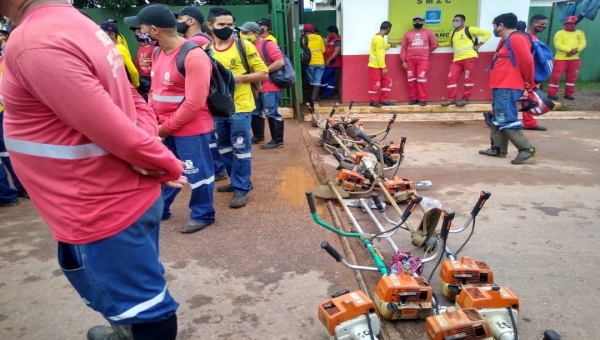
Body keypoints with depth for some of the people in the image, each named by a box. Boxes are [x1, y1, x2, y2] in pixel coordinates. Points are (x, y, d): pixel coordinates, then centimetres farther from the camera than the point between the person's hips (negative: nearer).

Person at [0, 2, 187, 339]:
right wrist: (150, 150, -8)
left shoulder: (33, 43, -22)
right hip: (128, 194, 10)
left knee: (143, 306, 11)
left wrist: (169, 167, -9)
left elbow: (118, 133, -25)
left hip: (101, 210, -10)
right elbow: (135, 102, 10)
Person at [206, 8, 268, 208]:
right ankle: (237, 182, 32)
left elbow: (263, 74, -5)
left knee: (240, 149, 2)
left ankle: (242, 189, 13)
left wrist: (239, 78, -17)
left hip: (240, 108, -5)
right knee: (224, 148, 15)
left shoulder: (244, 46, -6)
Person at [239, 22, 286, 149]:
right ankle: (258, 137, 30)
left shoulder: (267, 44, -12)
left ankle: (277, 141, 4)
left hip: (269, 87, -8)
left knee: (271, 114, -4)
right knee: (255, 112, 15)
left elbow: (280, 62, -20)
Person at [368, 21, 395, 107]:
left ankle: (383, 100, 17)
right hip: (375, 66, -10)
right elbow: (379, 54, -23)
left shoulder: (379, 37, 12)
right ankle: (373, 101, 9)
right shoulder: (379, 39, -20)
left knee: (387, 81, 12)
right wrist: (383, 67, -21)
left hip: (379, 66, 10)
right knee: (375, 84, -2)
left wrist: (389, 45, 47)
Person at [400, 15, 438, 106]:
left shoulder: (428, 33, 6)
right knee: (411, 79, 4)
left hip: (423, 59, -2)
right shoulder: (407, 34, 7)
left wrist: (426, 52, 11)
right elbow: (404, 48, 5)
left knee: (421, 78, -9)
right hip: (410, 60, 2)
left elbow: (434, 45, 11)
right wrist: (403, 61, -2)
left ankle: (422, 99, -3)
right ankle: (413, 98, 14)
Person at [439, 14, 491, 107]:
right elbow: (450, 43, 42)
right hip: (457, 59, 6)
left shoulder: (469, 29, 1)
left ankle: (466, 98, 4)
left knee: (468, 78, -3)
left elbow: (487, 33, 0)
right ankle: (451, 99, 2)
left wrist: (478, 45, -5)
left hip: (469, 57, -6)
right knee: (451, 78, -3)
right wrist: (438, 44, 32)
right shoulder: (453, 33, 22)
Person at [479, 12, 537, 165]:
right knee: (496, 120, 14)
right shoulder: (506, 40, 19)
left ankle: (527, 149, -8)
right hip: (501, 88, 11)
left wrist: (529, 82, -10)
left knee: (507, 120, -13)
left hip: (508, 88, -11)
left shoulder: (516, 38, -14)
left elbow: (527, 61, -19)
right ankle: (498, 149, 22)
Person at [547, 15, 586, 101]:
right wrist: (570, 50, -21)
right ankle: (551, 93, -5)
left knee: (572, 77, 7)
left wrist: (576, 50, -17)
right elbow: (557, 45, -12)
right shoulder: (559, 33, 0)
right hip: (561, 58, -4)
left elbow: (583, 44, 4)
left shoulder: (580, 33, 13)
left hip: (574, 59, 4)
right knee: (556, 76, -9)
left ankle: (568, 93, 17)